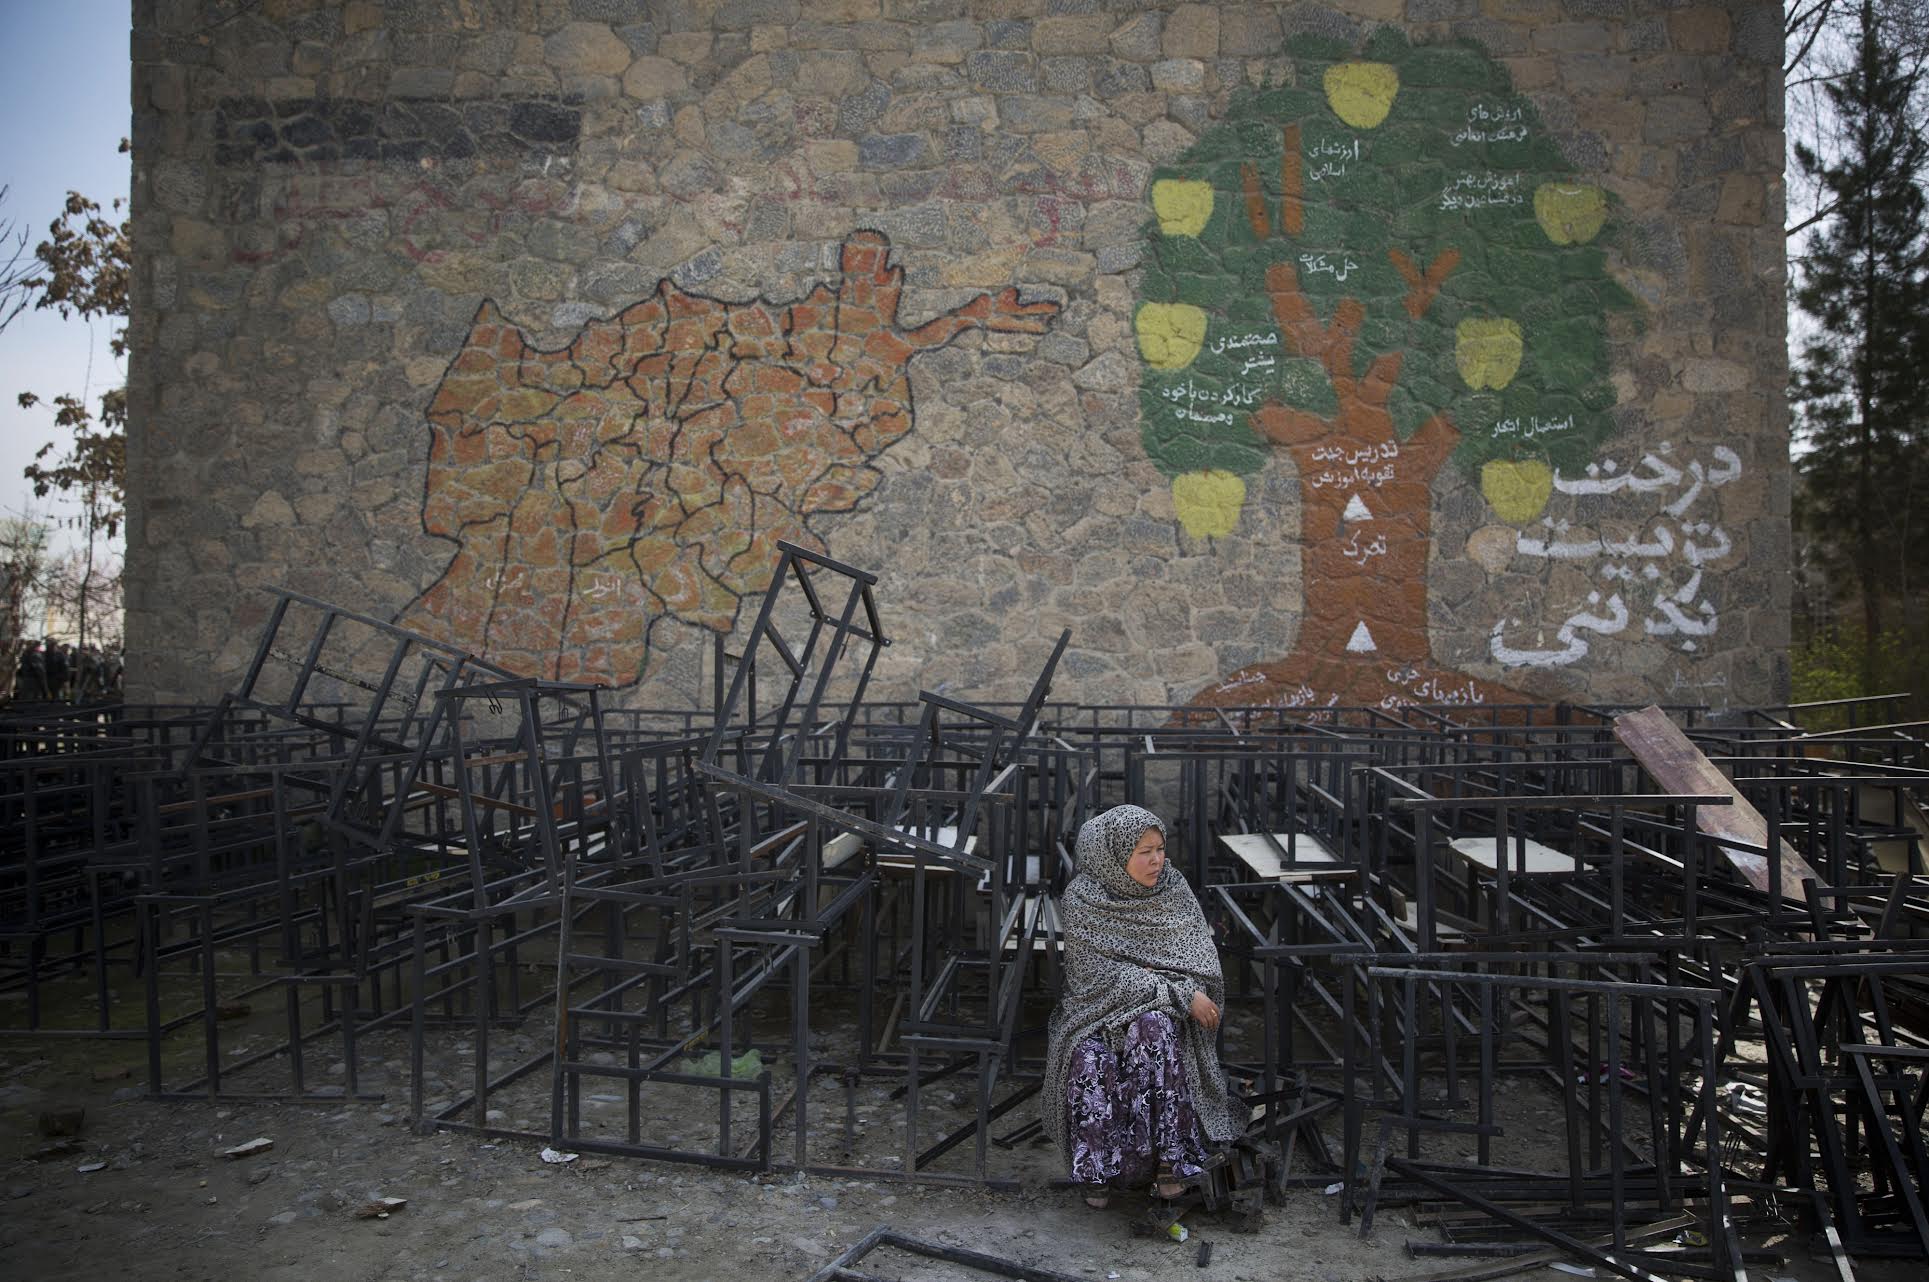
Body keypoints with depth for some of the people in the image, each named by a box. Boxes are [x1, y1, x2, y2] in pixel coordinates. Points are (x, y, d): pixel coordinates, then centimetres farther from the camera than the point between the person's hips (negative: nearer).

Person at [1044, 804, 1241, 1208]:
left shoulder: (1172, 888, 0)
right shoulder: (1081, 901, -11)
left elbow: (1200, 958, -2)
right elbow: (1104, 975, -16)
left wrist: (1149, 976, -21)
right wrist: (1180, 995, -22)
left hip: (1162, 1010, 2)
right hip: (1098, 1008, -2)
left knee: (1152, 1029, -34)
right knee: (1091, 1057, -33)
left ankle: (1167, 1153, -25)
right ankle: (1097, 1166, -15)